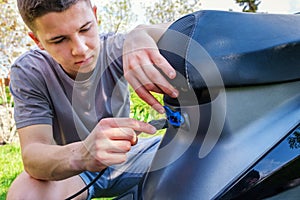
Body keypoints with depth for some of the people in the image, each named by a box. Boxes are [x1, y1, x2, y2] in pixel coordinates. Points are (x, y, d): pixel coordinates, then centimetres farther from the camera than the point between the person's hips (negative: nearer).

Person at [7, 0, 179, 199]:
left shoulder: (114, 49, -17)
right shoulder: (27, 73, -20)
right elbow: (32, 153, -31)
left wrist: (140, 34, -50)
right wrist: (81, 155, -53)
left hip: (124, 157, 2)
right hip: (69, 170, -1)